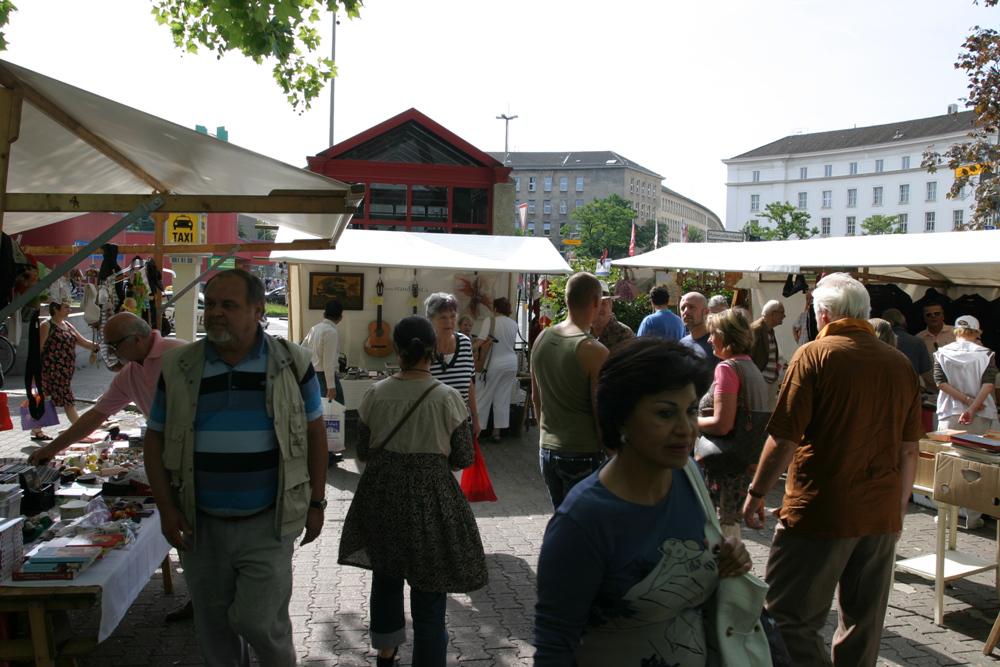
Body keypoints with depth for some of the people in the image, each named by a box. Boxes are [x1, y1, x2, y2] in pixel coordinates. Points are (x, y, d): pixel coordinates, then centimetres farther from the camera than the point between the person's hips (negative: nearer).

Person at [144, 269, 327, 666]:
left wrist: (316, 502, 1)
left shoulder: (292, 362, -5)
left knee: (258, 620, -4)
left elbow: (314, 431, 2)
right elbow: (156, 439, 6)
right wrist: (166, 508, -2)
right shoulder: (178, 367, 0)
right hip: (200, 525, 3)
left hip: (267, 523, -2)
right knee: (213, 627, 14)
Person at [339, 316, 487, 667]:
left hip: (381, 496, 4)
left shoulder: (375, 394, -8)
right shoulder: (448, 398, -14)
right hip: (431, 498, -3)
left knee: (386, 575, 25)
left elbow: (364, 451, 1)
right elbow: (463, 459, -8)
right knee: (428, 590, 9)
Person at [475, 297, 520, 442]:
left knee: (483, 398, 4)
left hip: (494, 364, -5)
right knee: (503, 399, 9)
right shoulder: (514, 324, 5)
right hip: (511, 363, 5)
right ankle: (497, 432, 14)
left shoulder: (490, 321, -10)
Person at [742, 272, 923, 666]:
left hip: (820, 513, -6)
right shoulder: (900, 365, 5)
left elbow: (783, 440, -12)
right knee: (864, 627, 16)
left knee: (790, 619, 2)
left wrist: (756, 494, 0)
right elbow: (909, 450, 11)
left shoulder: (814, 355, -10)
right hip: (882, 516, 6)